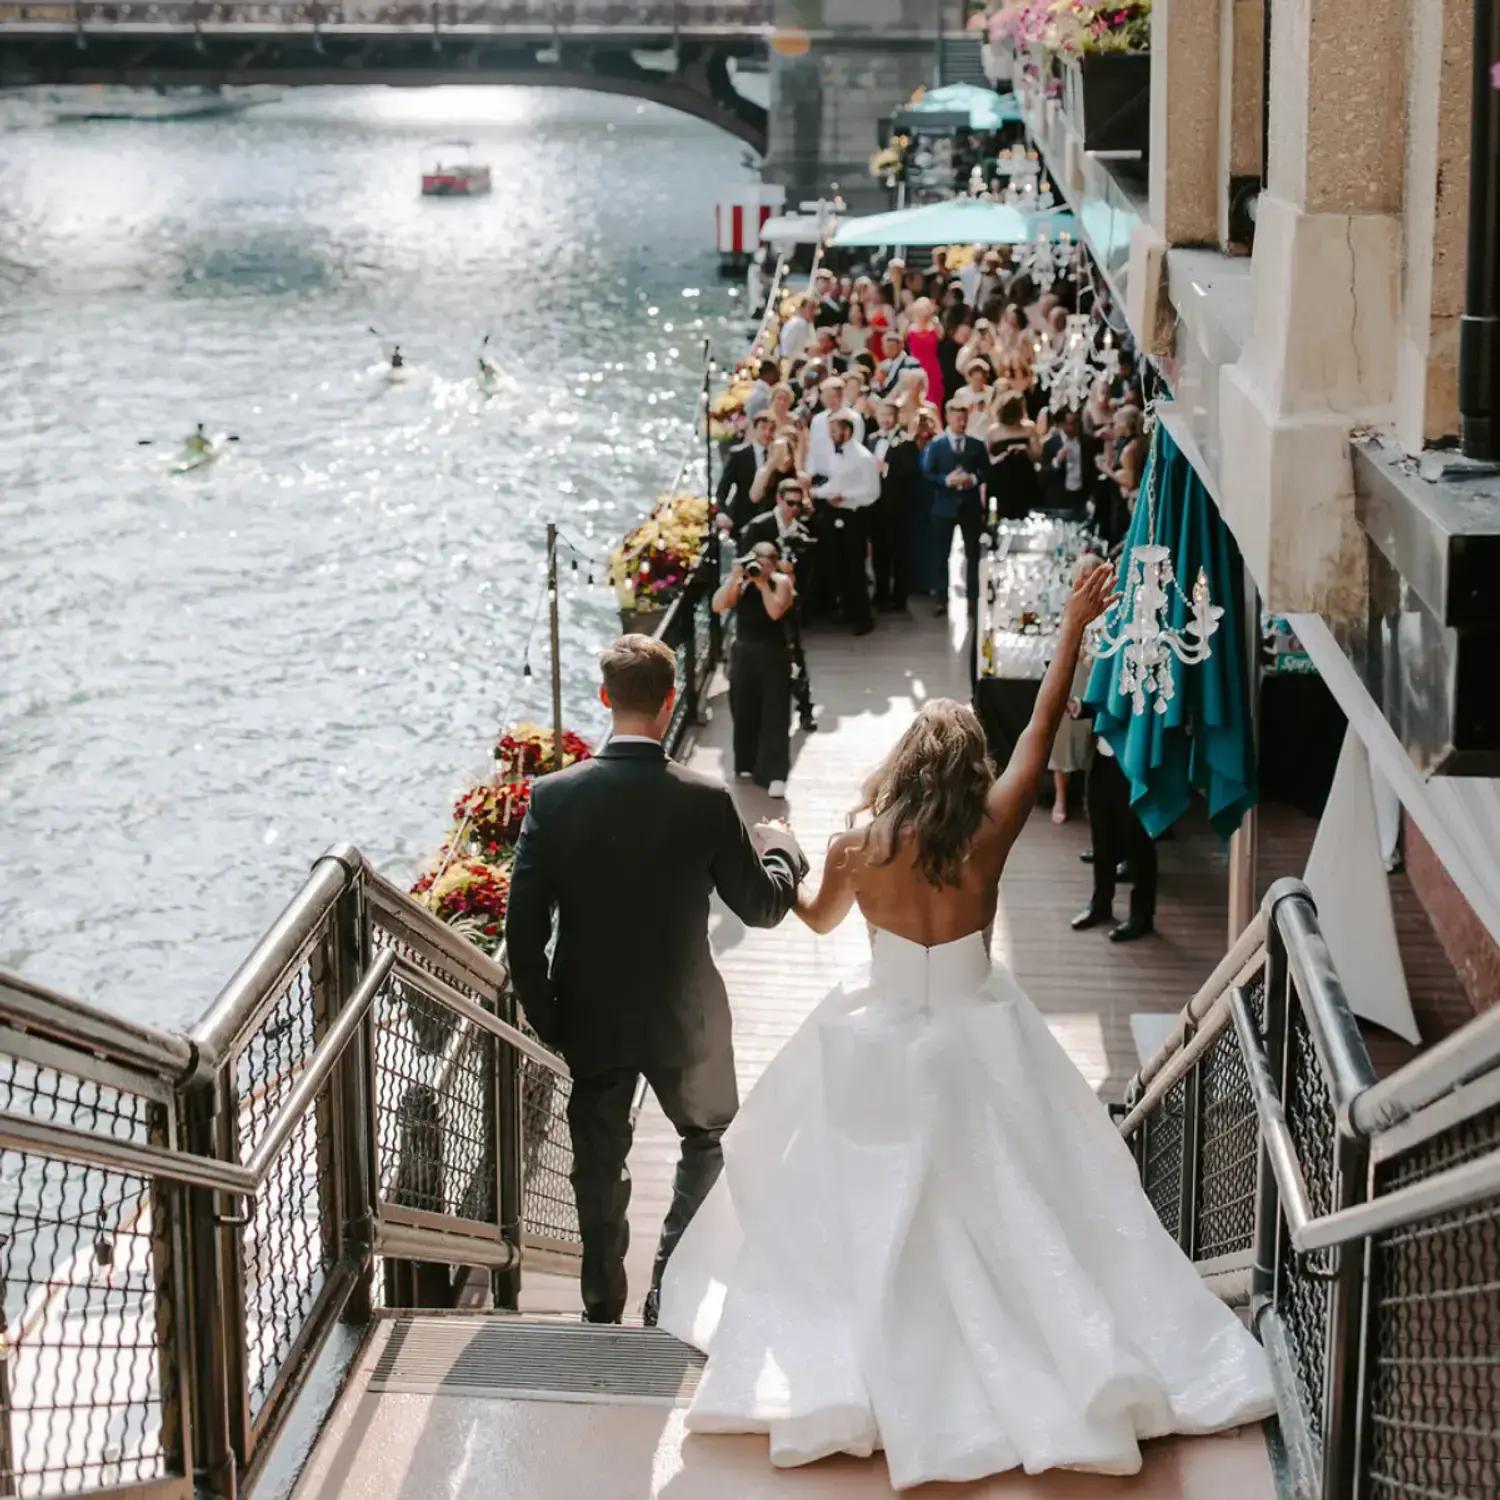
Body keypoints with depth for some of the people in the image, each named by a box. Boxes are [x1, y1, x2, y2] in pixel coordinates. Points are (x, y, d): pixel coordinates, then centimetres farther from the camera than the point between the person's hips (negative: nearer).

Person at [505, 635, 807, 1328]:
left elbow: (523, 929, -11)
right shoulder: (705, 801, -18)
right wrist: (785, 850, 14)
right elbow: (762, 906, -6)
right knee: (710, 1139, 22)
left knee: (599, 1167, 17)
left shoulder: (553, 796, -13)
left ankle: (603, 1308, 27)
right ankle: (671, 1285, 13)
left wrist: (544, 1017, 3)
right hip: (683, 1017, -1)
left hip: (590, 1021, 2)